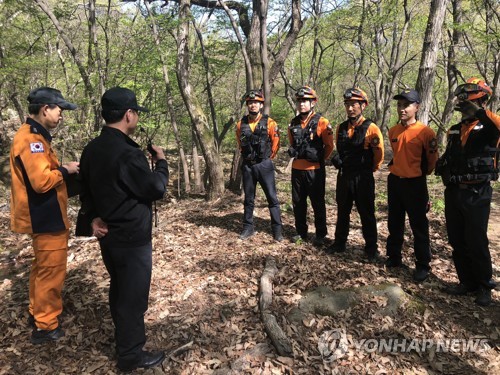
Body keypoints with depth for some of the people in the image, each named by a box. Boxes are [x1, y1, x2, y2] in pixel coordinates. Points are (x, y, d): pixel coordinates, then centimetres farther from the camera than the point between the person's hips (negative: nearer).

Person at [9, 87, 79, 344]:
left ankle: (37, 313, 36)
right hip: (48, 218, -11)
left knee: (42, 268, 22)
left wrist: (62, 170, 2)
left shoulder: (32, 136, 12)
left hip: (43, 216, 11)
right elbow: (42, 180, -29)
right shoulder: (32, 139, -21)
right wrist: (65, 170, -14)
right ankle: (45, 326, 12)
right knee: (51, 271, 0)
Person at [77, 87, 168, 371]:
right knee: (133, 295, 6)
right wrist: (161, 161, -3)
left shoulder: (92, 149, 4)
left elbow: (86, 188, 12)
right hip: (133, 238, -9)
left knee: (119, 289, 24)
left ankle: (123, 338, 43)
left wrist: (94, 217, 5)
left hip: (108, 235, 9)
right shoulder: (128, 153, -25)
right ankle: (131, 355, 21)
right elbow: (156, 189, -17)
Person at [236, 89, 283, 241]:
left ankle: (277, 229, 7)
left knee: (272, 198, -1)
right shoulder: (241, 124, 4)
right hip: (247, 166, 3)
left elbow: (275, 143, 3)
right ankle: (248, 228, 22)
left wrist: (267, 158, 9)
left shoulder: (269, 123, -5)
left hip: (264, 165, -3)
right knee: (248, 199, 11)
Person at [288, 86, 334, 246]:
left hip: (315, 170, -5)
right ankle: (301, 232, 27)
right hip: (297, 169, 5)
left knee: (318, 204, 5)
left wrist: (320, 159, 3)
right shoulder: (293, 123, 7)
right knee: (298, 202, 13)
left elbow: (329, 145, -4)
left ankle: (320, 235, 17)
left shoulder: (321, 122, -9)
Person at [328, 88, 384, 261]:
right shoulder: (341, 128, 6)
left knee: (367, 214, 6)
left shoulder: (371, 129, -12)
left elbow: (379, 154, -5)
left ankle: (371, 248, 19)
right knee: (342, 212, 15)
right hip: (343, 176, 6)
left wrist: (369, 170, 4)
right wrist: (338, 161, 10)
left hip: (363, 178, -5)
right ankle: (339, 244, 29)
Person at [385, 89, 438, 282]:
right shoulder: (393, 131, 4)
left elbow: (432, 159, -1)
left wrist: (420, 172, 11)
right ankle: (393, 258, 31)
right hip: (394, 181, 6)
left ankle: (423, 266, 17)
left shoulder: (425, 132, -14)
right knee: (394, 224, 16)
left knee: (419, 227, 4)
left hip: (415, 184, -6)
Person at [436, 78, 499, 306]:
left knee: (476, 242, 0)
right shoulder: (455, 130, 14)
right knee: (457, 241, 11)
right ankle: (467, 282, 27)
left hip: (477, 194, -6)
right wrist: (442, 165, 7)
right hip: (453, 192, 6)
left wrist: (480, 112, -32)